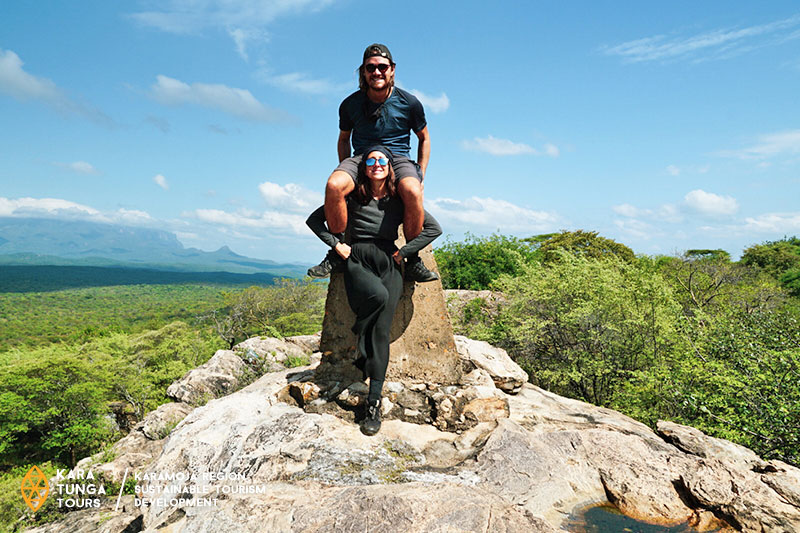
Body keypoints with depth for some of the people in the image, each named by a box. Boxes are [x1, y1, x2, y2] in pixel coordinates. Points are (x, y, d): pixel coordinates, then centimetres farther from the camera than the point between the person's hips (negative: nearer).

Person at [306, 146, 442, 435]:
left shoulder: (399, 199, 6)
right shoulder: (352, 197, 4)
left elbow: (434, 228, 6)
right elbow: (314, 220, 10)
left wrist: (403, 252, 0)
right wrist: (336, 244, -1)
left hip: (388, 263, 1)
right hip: (357, 261, -1)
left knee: (381, 331, -9)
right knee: (378, 294, -35)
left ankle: (374, 403, -4)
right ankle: (357, 346, -8)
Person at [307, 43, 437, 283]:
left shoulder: (409, 102, 0)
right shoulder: (350, 104, 4)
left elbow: (424, 138, 12)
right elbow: (343, 139, 19)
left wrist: (420, 174, 2)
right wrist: (345, 170, 5)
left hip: (398, 158, -1)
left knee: (413, 193, -37)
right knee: (333, 186, -33)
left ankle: (413, 260, -20)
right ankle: (337, 252, -16)